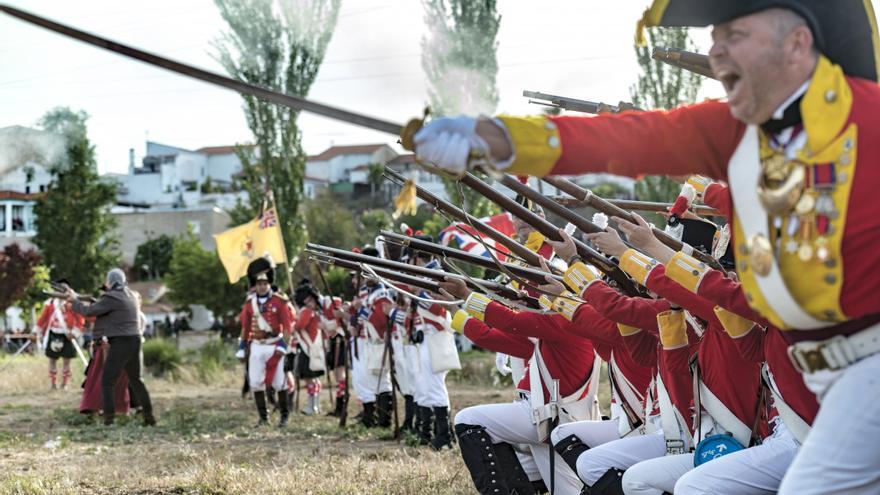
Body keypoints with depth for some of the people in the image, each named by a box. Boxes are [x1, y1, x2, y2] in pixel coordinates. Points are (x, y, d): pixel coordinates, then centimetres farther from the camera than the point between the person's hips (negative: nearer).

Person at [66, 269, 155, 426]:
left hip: (120, 343, -8)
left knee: (107, 382, 1)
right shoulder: (129, 295, 14)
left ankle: (109, 418, -5)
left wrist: (74, 300, 8)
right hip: (135, 341, 8)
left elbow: (88, 311, -7)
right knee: (136, 381, 16)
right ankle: (149, 416, 14)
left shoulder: (111, 298, -12)